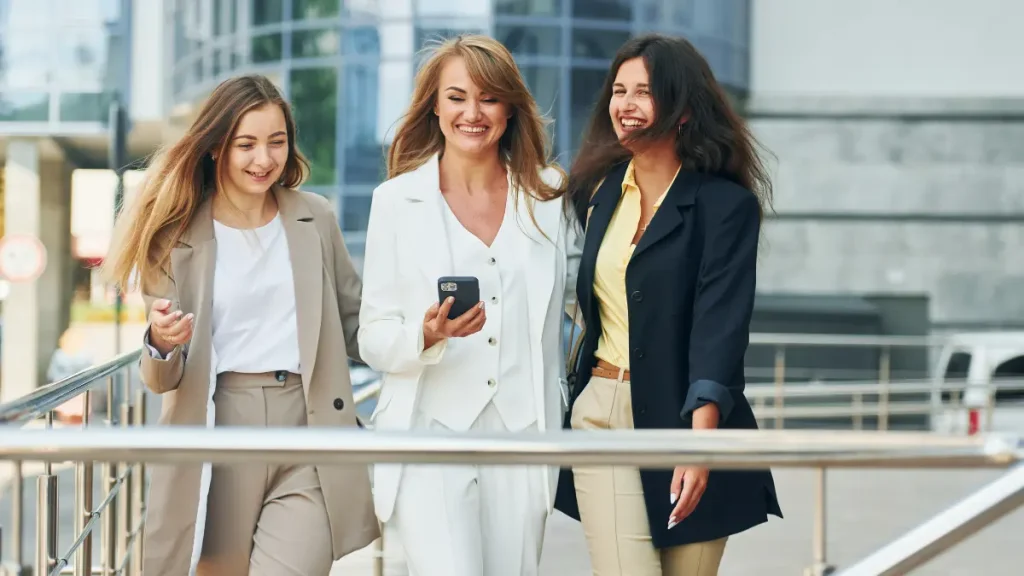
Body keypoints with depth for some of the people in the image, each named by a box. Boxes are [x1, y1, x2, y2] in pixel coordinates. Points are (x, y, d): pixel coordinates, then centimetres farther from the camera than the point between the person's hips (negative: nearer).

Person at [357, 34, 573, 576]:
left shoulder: (549, 195, 7)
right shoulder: (397, 200, 2)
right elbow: (373, 338, 2)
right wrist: (428, 333, -18)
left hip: (522, 433, 2)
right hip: (431, 430, -2)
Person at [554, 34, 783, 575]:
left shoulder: (725, 205, -7)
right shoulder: (601, 191, 9)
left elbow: (718, 328, -17)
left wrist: (700, 440, -29)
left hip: (683, 418, -3)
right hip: (601, 418, 3)